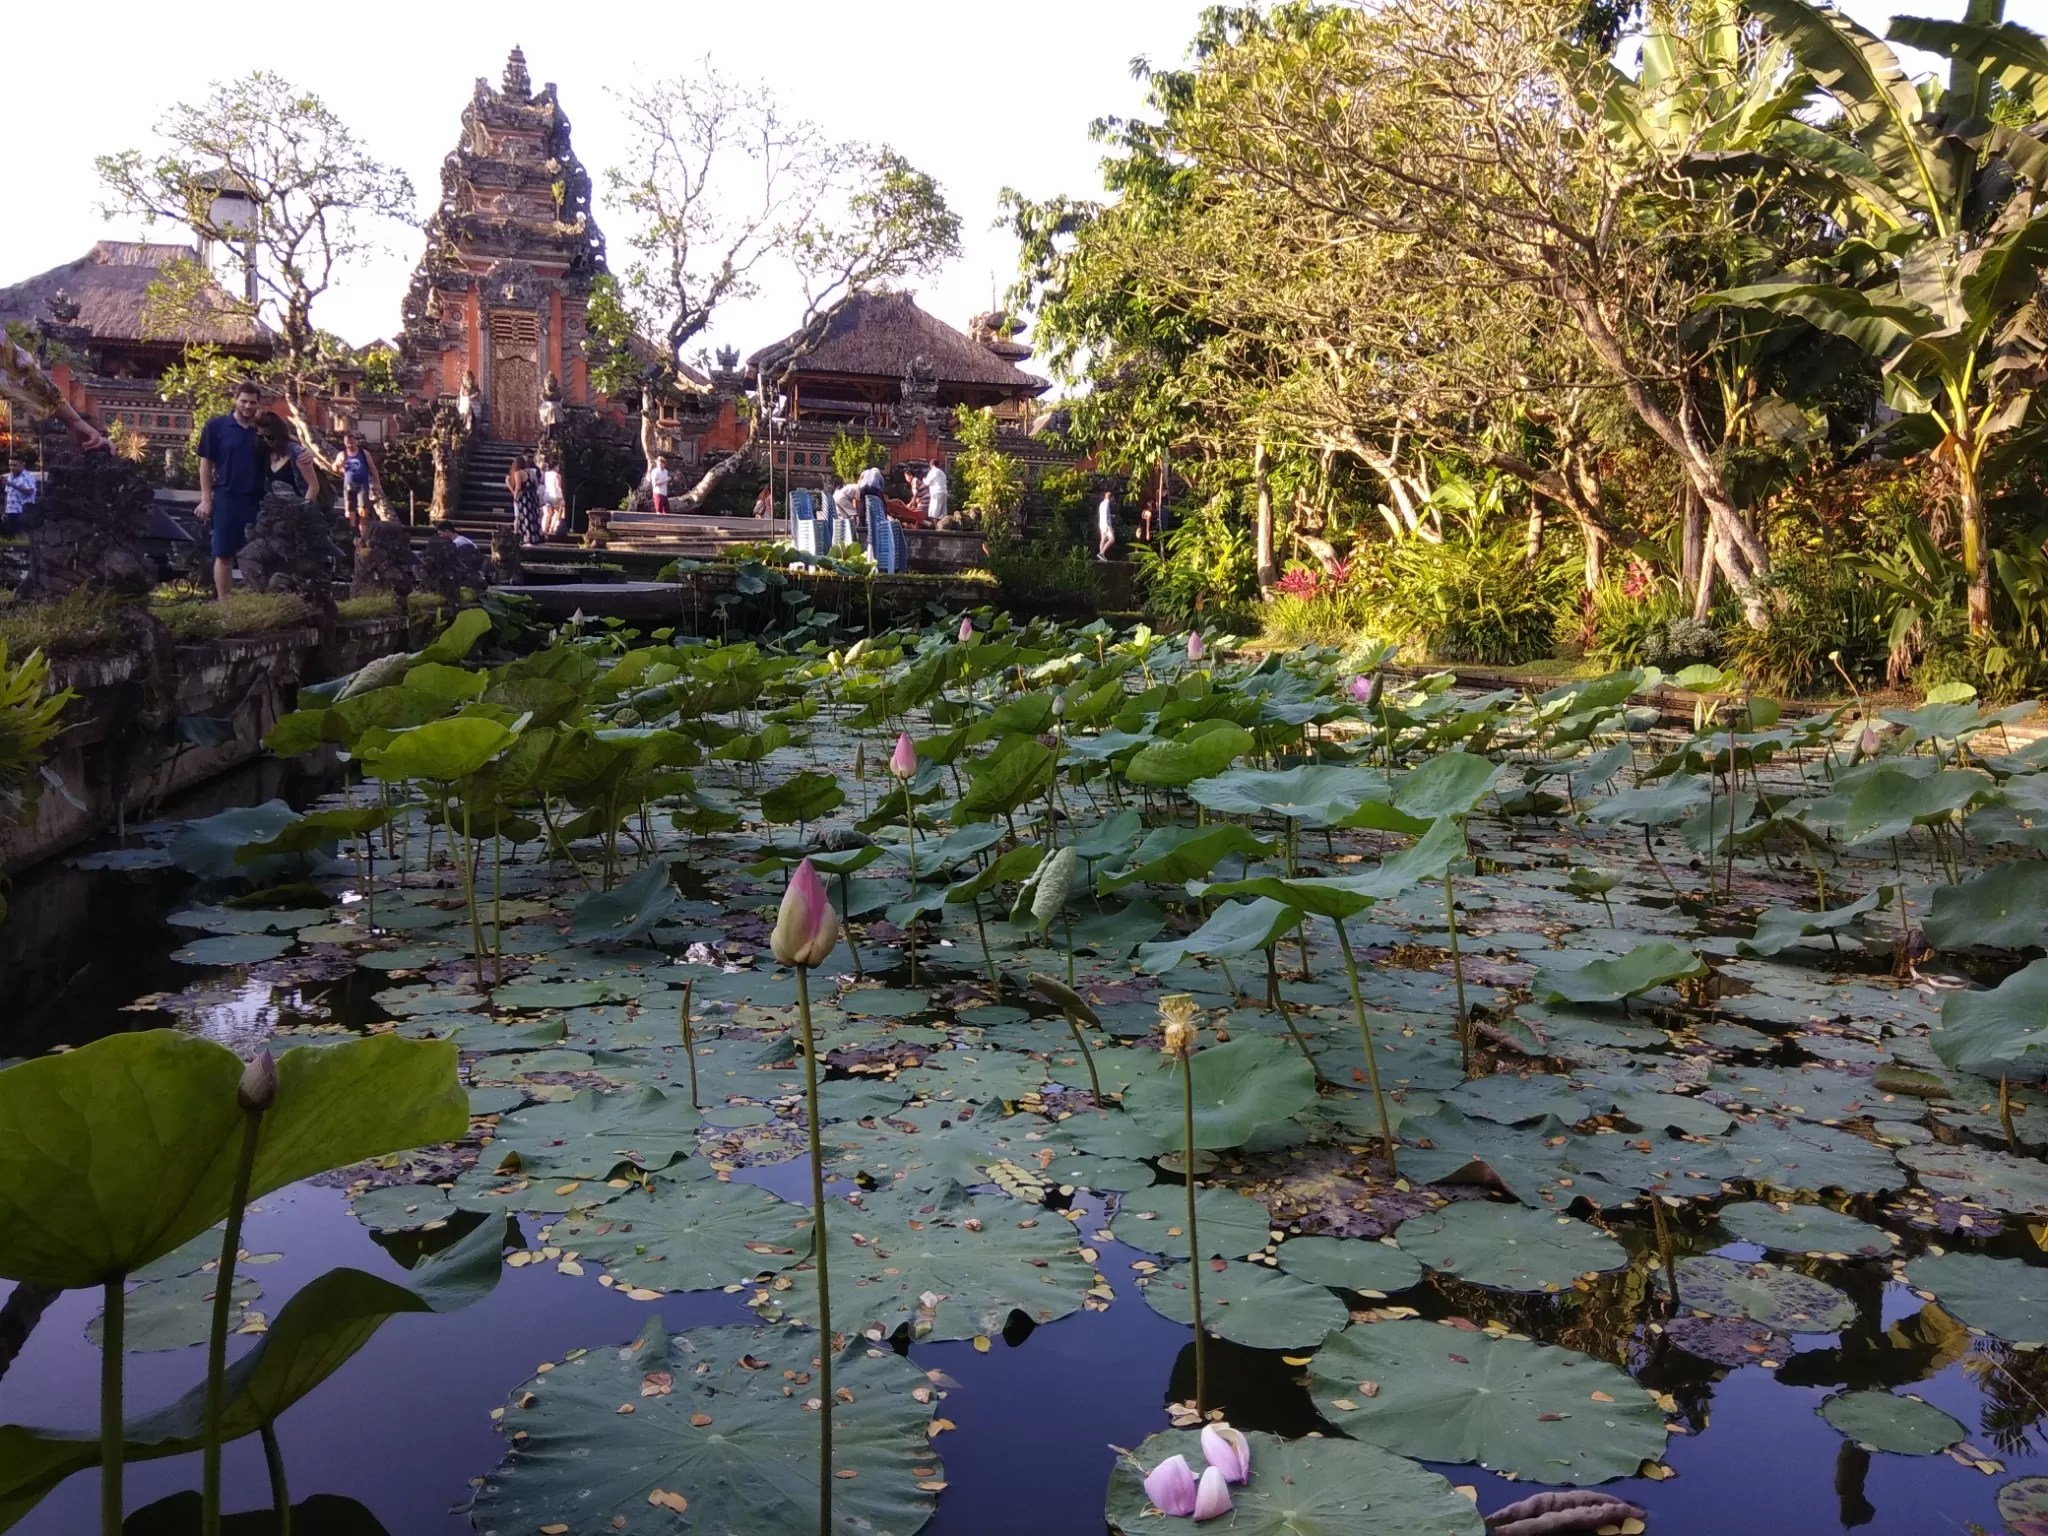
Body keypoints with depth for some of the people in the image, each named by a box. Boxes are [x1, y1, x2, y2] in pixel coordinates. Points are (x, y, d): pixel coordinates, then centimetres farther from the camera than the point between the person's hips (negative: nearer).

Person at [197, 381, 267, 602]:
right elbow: (206, 463, 1)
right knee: (224, 555, 3)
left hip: (257, 500, 2)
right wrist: (206, 498, -4)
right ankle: (223, 603, 8)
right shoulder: (216, 426, 0)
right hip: (225, 498, -2)